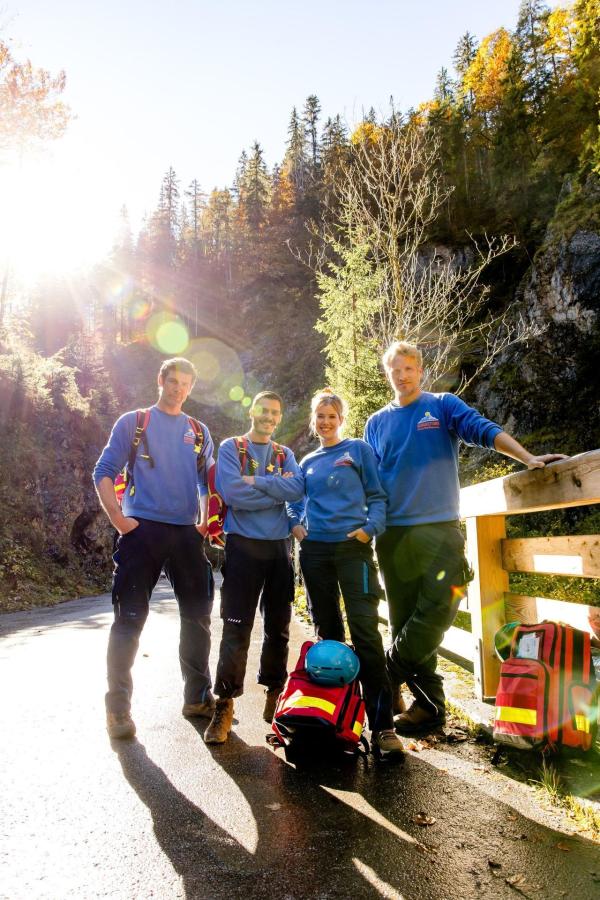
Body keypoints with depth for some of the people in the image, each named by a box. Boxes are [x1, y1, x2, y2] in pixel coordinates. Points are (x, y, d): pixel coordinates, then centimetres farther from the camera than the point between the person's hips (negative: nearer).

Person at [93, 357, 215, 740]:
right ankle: (118, 706, 10)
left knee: (198, 617, 8)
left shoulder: (199, 432, 15)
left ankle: (198, 696, 23)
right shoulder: (133, 422, 5)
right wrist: (119, 519, -9)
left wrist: (206, 522, 6)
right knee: (130, 619, -2)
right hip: (143, 530, -4)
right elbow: (104, 473, 0)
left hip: (187, 533, 4)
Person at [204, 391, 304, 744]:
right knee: (236, 630, -5)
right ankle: (225, 705, 4)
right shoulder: (231, 447, 2)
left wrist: (255, 481, -14)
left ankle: (275, 695, 27)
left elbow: (297, 489, -9)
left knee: (278, 628, 11)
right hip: (243, 545, -4)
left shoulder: (285, 454, 12)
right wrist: (277, 489, -9)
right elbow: (232, 493, -15)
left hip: (280, 547, 4)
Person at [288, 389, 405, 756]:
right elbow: (296, 500, 26)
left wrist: (371, 528, -15)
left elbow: (377, 496, 1)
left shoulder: (359, 449, 4)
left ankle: (382, 724, -7)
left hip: (353, 547, -4)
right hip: (315, 551, 5)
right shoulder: (307, 462, 16)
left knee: (365, 630, -11)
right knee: (327, 631, 11)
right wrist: (295, 522, 6)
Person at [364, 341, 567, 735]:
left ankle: (387, 676, 9)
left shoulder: (444, 406, 6)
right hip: (393, 531, 3)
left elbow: (485, 430, -9)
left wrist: (528, 457, -22)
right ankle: (429, 704, 17)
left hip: (438, 527, -3)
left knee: (437, 610, -13)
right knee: (406, 619, 5)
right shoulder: (377, 423, 14)